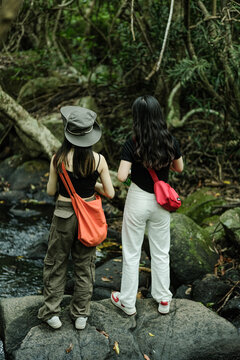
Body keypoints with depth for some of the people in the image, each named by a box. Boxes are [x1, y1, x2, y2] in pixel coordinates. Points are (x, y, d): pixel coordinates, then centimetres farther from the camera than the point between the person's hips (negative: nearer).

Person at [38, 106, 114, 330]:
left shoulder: (58, 159, -16)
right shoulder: (99, 160, -13)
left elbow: (50, 191, -5)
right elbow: (109, 193, -7)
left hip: (64, 215, -1)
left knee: (55, 264, 16)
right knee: (84, 265, 17)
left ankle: (51, 312, 22)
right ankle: (81, 315, 25)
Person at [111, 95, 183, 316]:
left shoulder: (132, 144, -18)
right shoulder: (170, 141, -8)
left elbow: (122, 176, -21)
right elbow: (179, 168, 6)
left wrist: (129, 166, 0)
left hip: (138, 200, -3)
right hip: (161, 201, 3)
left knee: (131, 253, 11)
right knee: (161, 252, 17)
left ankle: (127, 302, 21)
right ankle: (163, 299, 28)